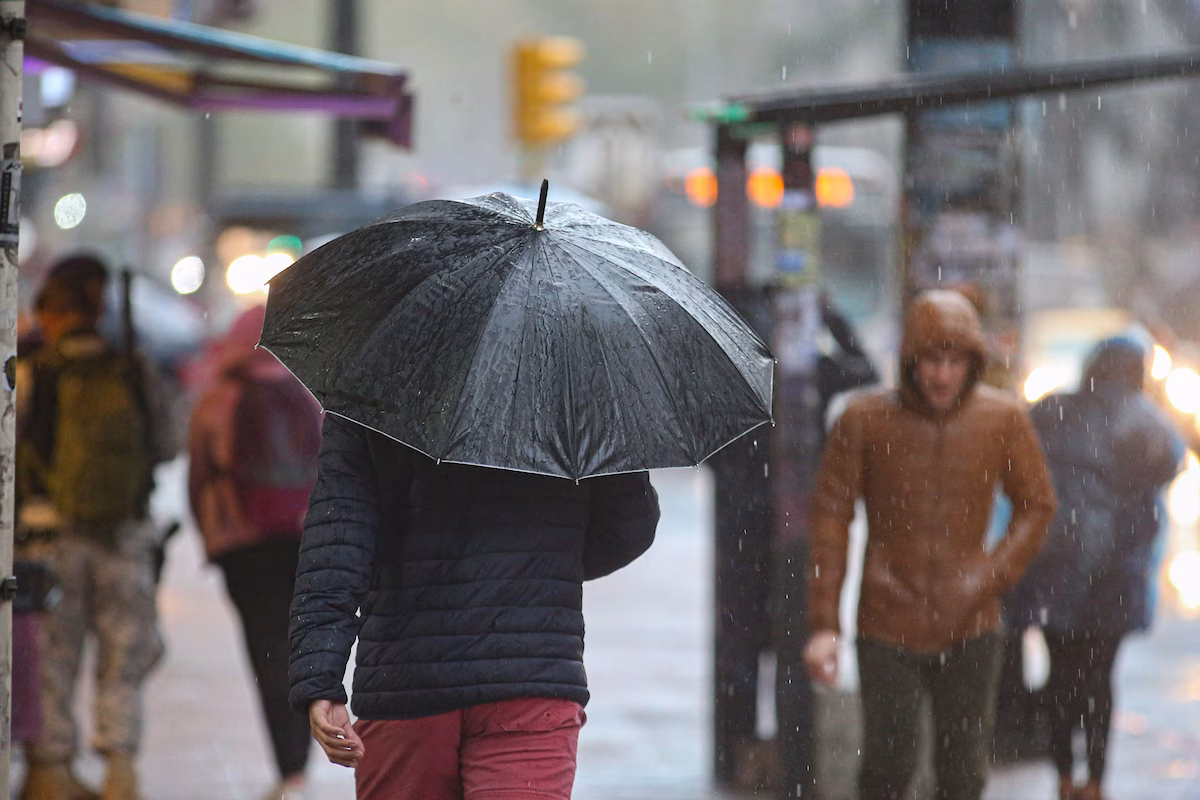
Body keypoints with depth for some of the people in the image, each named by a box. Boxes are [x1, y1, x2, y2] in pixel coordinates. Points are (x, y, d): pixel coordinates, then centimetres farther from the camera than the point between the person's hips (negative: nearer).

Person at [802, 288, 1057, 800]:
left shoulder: (1004, 419, -5)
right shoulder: (864, 419, -8)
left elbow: (1037, 506, 6)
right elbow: (831, 518, -4)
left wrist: (991, 577, -10)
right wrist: (824, 625, -9)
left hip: (970, 629, 1)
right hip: (888, 627, -1)